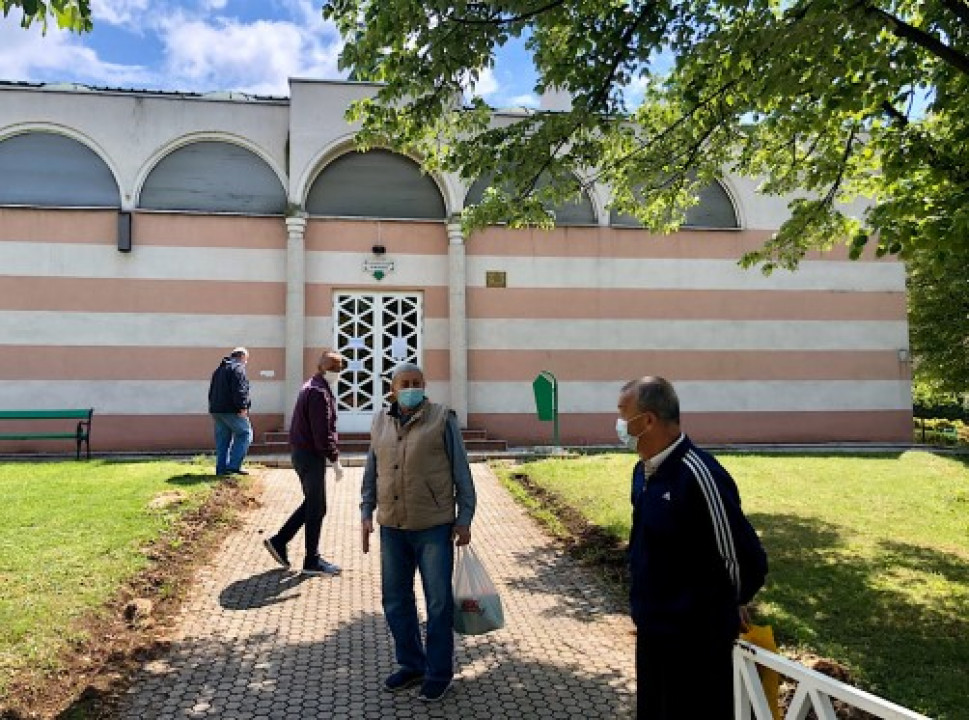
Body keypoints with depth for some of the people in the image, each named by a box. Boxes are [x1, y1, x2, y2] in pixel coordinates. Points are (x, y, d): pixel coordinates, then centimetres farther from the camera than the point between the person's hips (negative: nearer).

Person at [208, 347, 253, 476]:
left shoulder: (219, 369, 23)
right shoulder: (238, 368, -7)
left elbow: (212, 391, 25)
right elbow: (239, 390, -19)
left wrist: (214, 408, 25)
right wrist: (243, 407, -21)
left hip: (216, 409, 9)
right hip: (231, 410, -9)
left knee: (222, 439, 12)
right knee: (244, 433, -2)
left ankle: (221, 468, 11)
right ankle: (234, 465, -8)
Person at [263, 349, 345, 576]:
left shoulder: (311, 387, 14)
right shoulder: (319, 392, -19)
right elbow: (322, 432, -23)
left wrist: (331, 455, 18)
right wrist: (334, 458, -18)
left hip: (302, 452, 10)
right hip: (311, 455, -10)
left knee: (312, 503, 19)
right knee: (316, 508, 1)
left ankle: (279, 541, 23)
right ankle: (312, 561, 11)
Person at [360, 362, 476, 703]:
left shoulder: (442, 419, -7)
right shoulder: (381, 423, 7)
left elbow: (461, 471, -5)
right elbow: (371, 472, 14)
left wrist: (464, 518, -7)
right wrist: (367, 514, 8)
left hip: (435, 527, -4)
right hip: (392, 527, 5)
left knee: (438, 602, 4)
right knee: (395, 600, 12)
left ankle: (439, 672, 20)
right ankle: (411, 665, 30)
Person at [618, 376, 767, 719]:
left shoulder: (698, 474, -25)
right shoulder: (643, 470, 2)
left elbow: (747, 561, -19)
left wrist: (730, 605, -1)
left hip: (696, 639, -8)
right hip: (652, 631, 8)